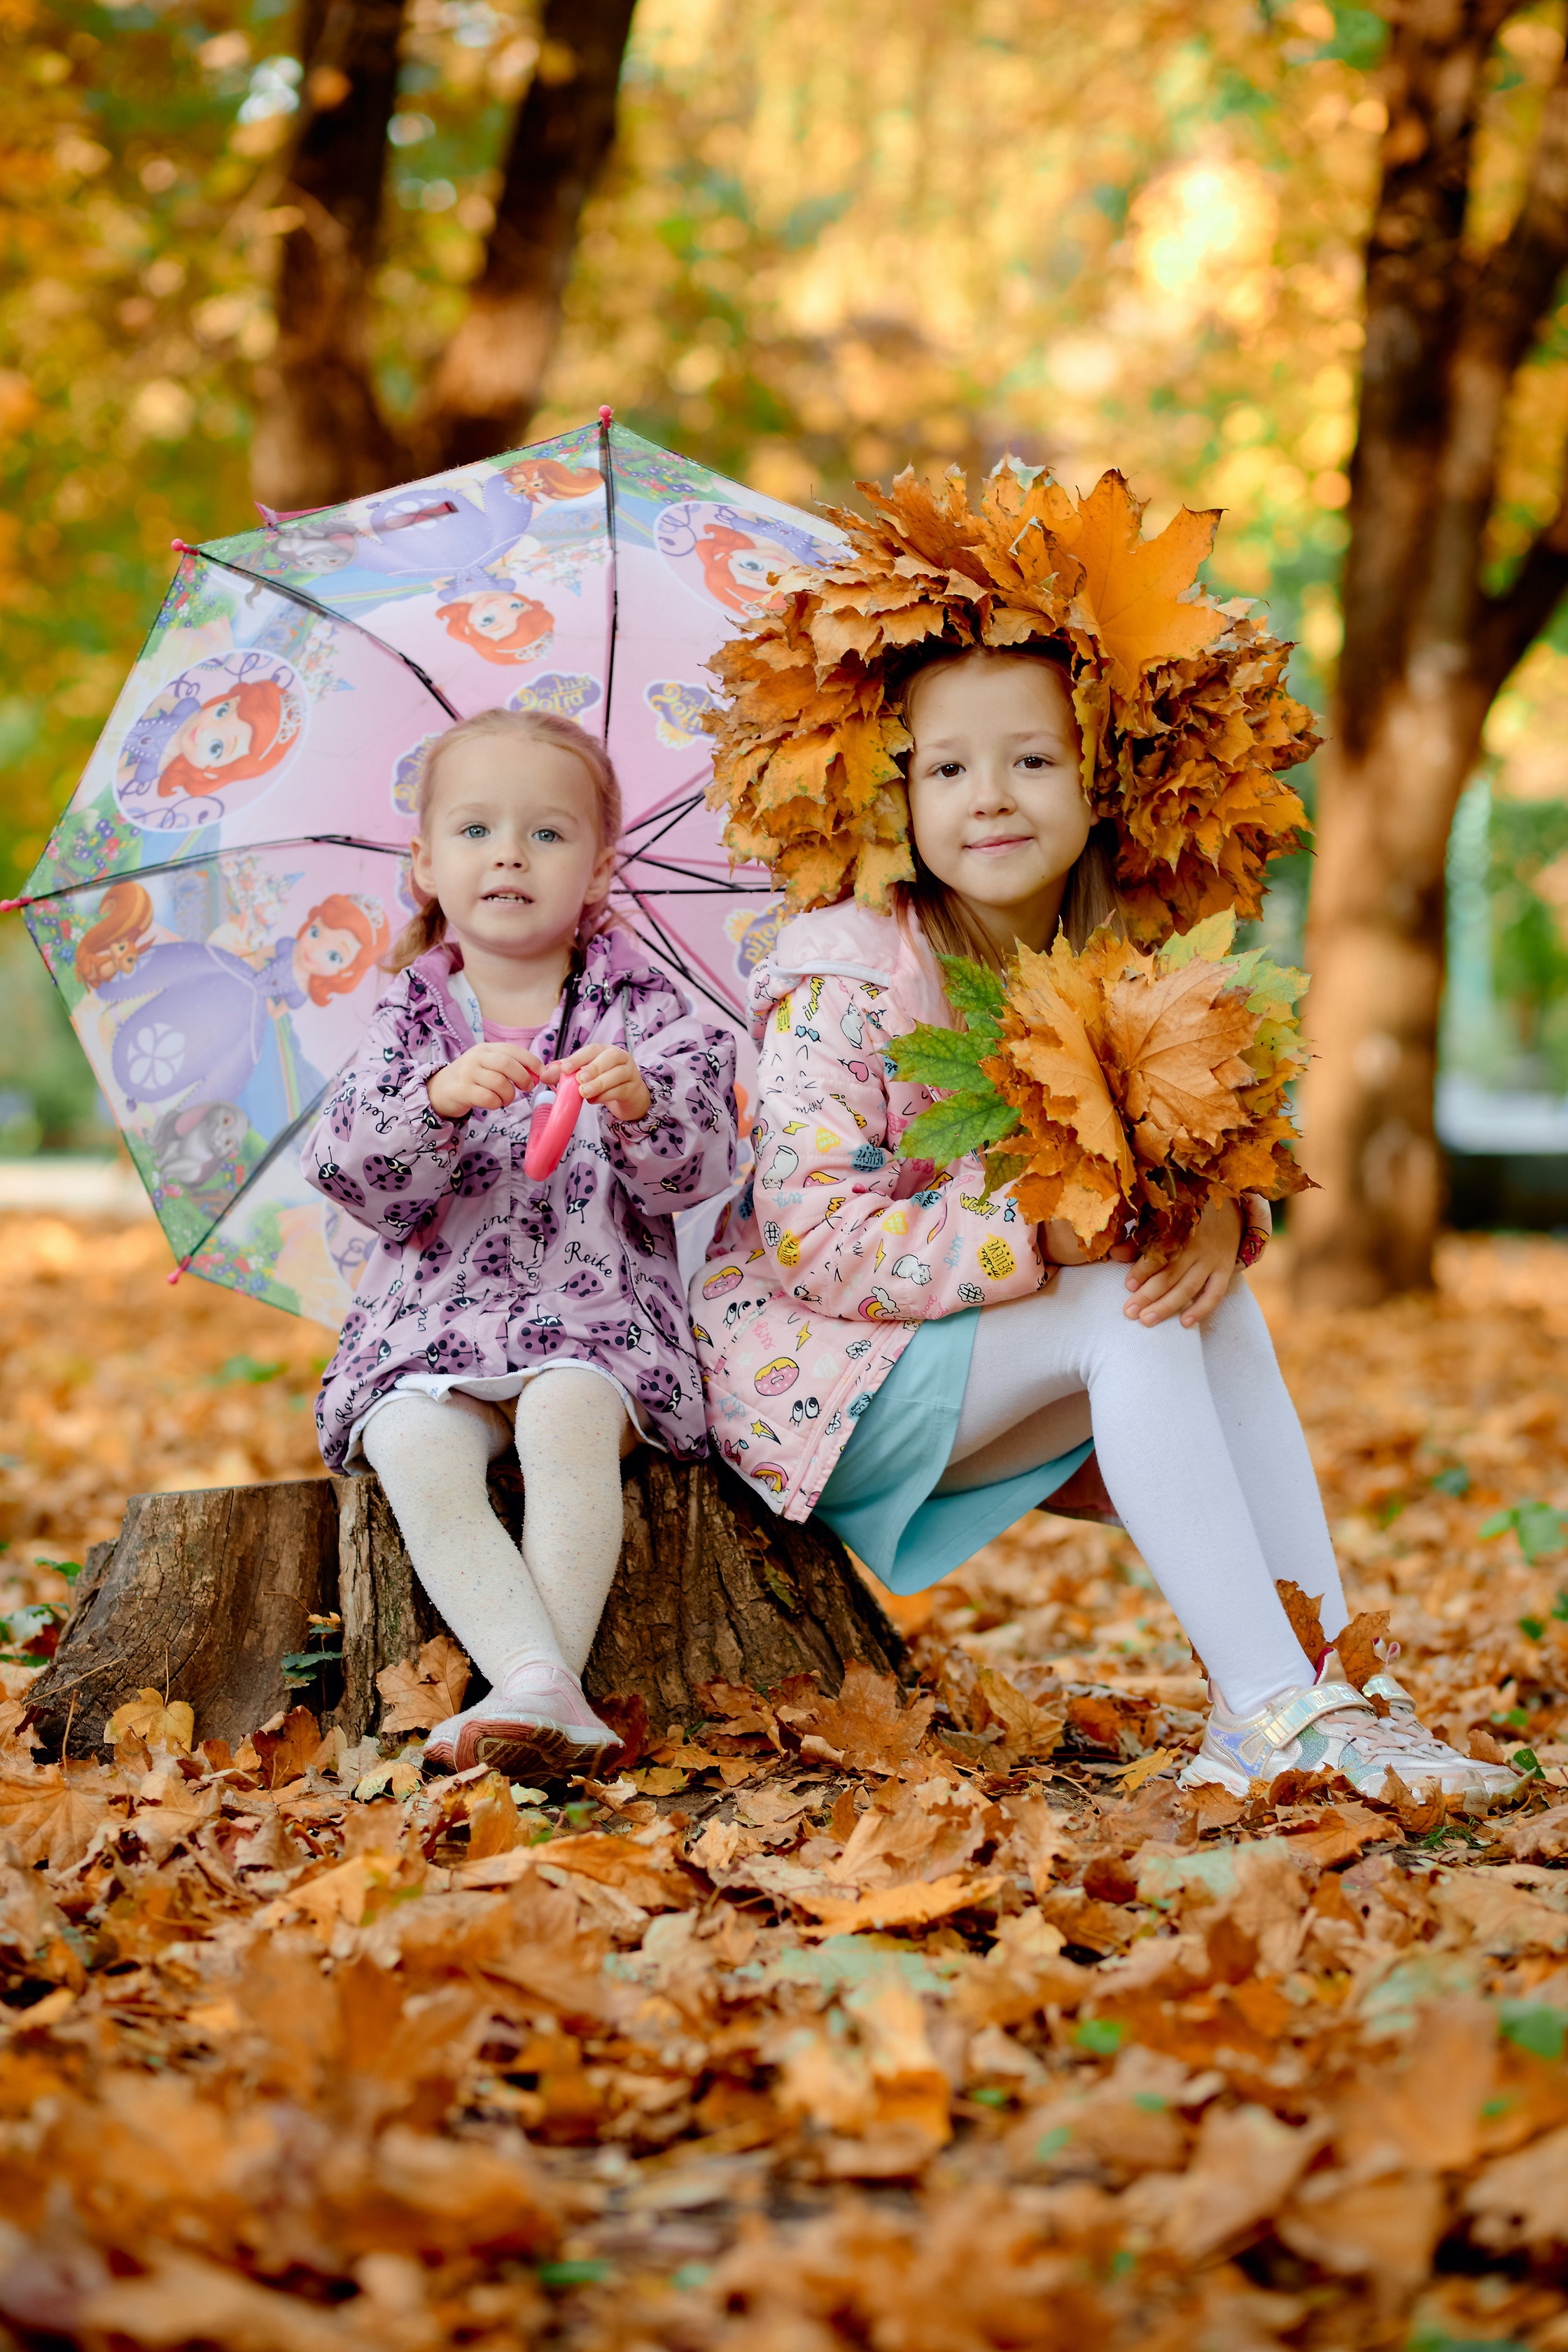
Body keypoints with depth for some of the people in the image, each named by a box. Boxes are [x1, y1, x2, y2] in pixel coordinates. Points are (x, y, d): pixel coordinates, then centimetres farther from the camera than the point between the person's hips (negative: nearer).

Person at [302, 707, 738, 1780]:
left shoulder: (645, 1010, 6)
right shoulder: (410, 1024, 10)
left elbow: (698, 1170, -4)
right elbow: (355, 1177, -4)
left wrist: (639, 1105, -26)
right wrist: (439, 1099, -23)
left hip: (597, 1307, -1)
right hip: (430, 1321, 2)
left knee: (568, 1418, -34)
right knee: (416, 1451, -29)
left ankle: (547, 1682, -36)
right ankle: (542, 1682, -39)